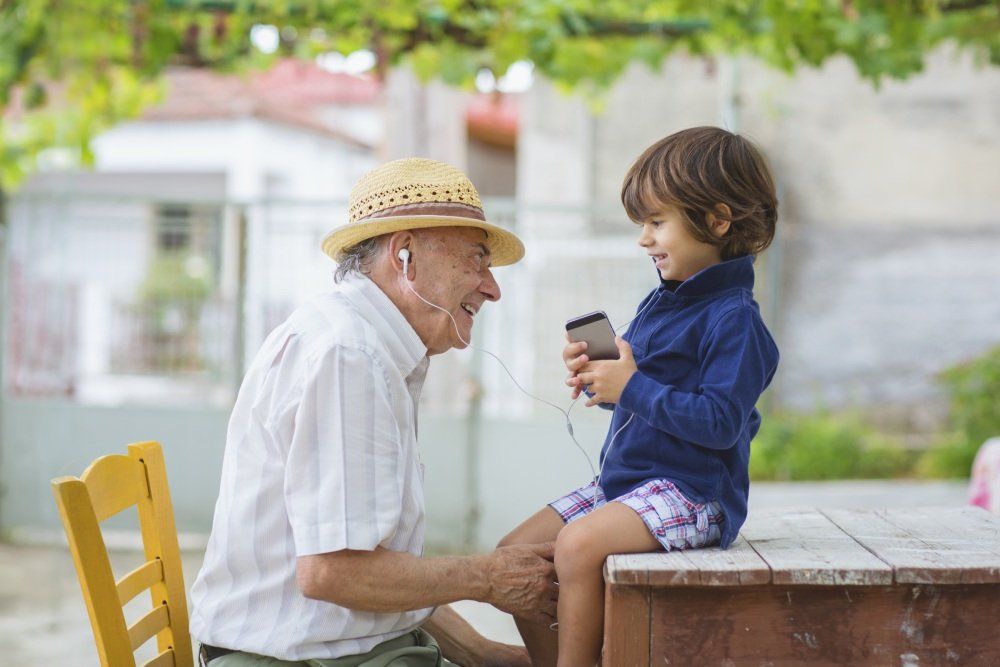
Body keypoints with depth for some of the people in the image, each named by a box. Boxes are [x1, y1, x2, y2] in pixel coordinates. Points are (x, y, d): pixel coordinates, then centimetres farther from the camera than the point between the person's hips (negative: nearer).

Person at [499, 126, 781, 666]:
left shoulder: (734, 319, -15)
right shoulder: (659, 304, 13)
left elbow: (719, 422, -24)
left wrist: (632, 387, -22)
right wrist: (599, 376, 3)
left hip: (692, 491, -9)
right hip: (625, 481, 10)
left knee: (578, 544, -31)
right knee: (513, 555, 4)